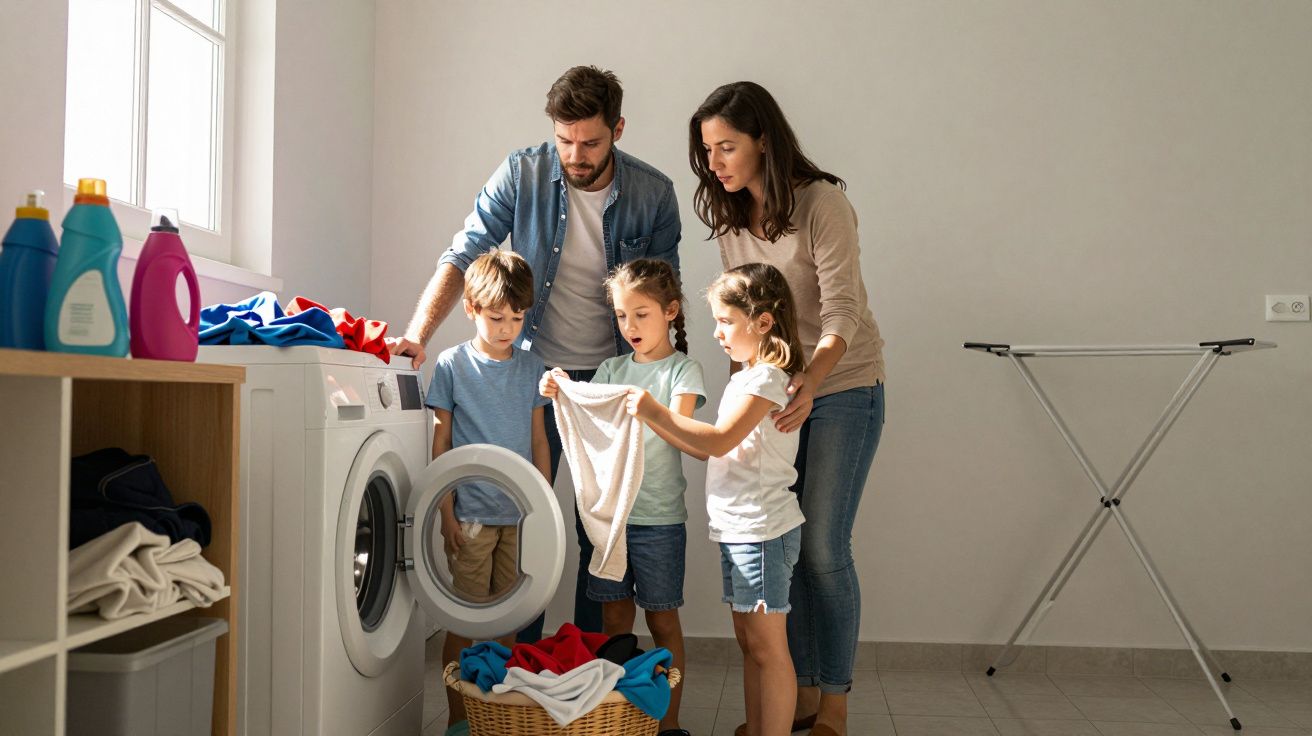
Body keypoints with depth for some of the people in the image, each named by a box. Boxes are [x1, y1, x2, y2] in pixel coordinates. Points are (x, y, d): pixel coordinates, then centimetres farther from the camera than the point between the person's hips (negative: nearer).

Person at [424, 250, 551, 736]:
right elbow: (441, 443, -2)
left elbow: (538, 441, 11)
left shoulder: (532, 368, 6)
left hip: (518, 514, 4)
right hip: (471, 514, -3)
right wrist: (446, 512, -7)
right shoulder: (452, 366, -4)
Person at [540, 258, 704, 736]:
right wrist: (563, 397, -16)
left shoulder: (683, 369, -2)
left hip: (658, 516, -4)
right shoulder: (611, 370, 10)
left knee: (662, 619, 5)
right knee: (614, 618, 10)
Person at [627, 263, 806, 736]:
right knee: (749, 643, 14)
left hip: (762, 529, -10)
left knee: (767, 646, -3)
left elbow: (720, 441, -24)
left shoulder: (766, 378, -14)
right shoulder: (746, 378, 17)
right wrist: (655, 422, 7)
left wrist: (656, 412, -21)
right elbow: (713, 451, 12)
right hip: (737, 528, 10)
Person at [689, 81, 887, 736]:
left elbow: (842, 311, -24)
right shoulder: (730, 217, 4)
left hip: (841, 388, -6)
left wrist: (810, 381, -41)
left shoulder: (821, 203, -17)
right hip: (774, 389, 6)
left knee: (823, 549, -5)